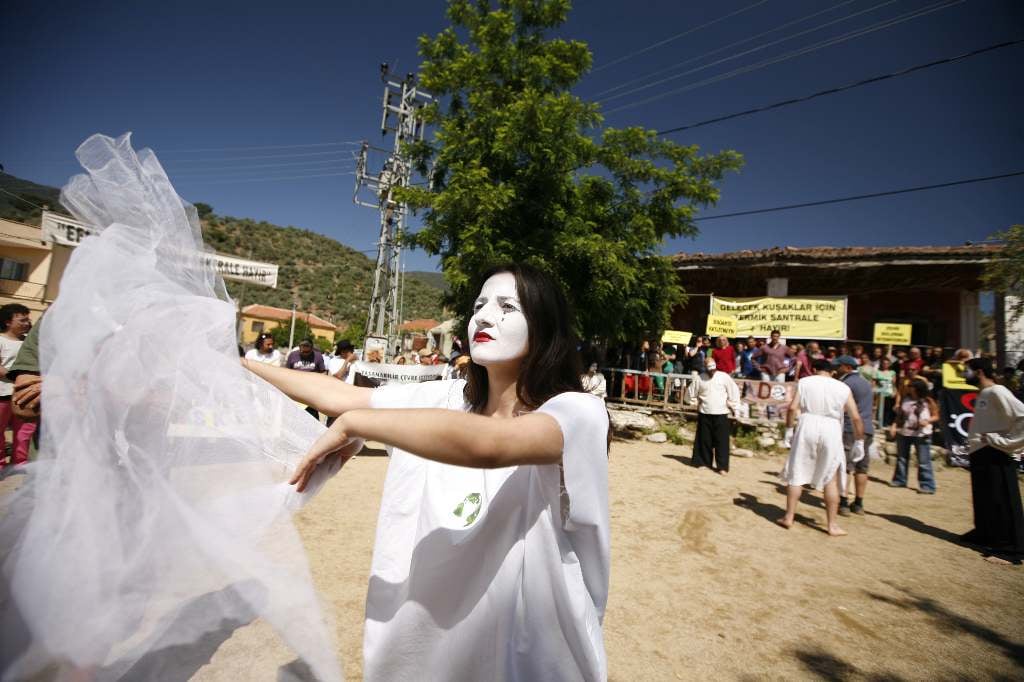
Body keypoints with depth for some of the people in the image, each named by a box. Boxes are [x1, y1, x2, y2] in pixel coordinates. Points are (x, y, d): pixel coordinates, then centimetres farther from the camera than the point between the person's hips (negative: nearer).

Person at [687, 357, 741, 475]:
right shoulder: (699, 379, 0)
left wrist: (733, 407, 2)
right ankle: (704, 461, 23)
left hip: (721, 414, -2)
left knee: (721, 441, -2)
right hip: (704, 414, 2)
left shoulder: (724, 377, -3)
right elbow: (690, 392, 13)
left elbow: (734, 391, 2)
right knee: (704, 440, 8)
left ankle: (722, 466, 4)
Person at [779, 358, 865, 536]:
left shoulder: (804, 382, 4)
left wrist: (789, 429, 4)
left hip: (807, 427, -1)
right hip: (831, 431, 1)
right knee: (831, 478, 11)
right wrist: (859, 442, 13)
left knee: (797, 474, 9)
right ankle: (832, 524, 16)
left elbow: (792, 408, -6)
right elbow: (856, 418, 4)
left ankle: (789, 517, 15)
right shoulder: (843, 388, 7)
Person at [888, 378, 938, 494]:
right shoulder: (905, 398, 2)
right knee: (901, 458, 15)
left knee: (923, 461, -2)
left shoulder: (928, 401, -8)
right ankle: (899, 480, 28)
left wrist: (927, 421, -21)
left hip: (921, 435, -4)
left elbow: (936, 416, -2)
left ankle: (927, 486, 6)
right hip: (903, 433, 5)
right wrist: (894, 425, 1)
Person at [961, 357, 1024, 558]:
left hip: (995, 456, -9)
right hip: (980, 453, 9)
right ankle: (985, 534, 29)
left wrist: (1006, 442, -19)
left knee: (1002, 502, -1)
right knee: (982, 501, 17)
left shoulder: (997, 392, -14)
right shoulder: (982, 395, 13)